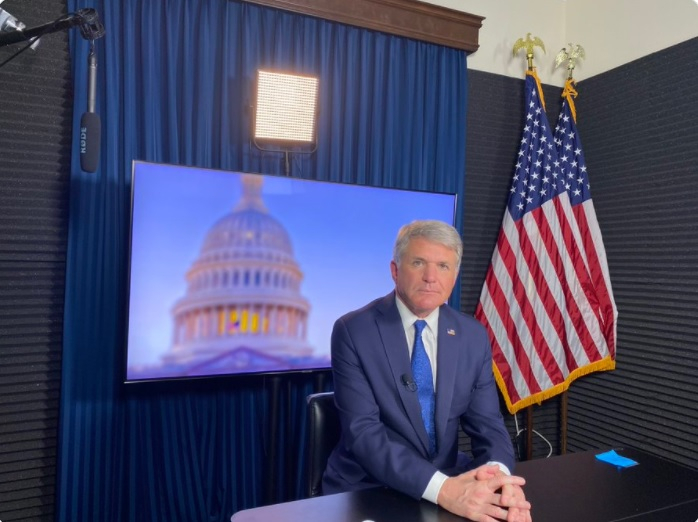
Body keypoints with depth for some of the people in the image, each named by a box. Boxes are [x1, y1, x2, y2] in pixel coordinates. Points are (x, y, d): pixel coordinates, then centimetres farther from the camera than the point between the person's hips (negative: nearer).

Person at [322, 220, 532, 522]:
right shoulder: (353, 331, -13)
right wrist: (442, 488, -30)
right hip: (367, 490, -4)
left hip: (449, 482, 4)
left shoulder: (473, 337, 0)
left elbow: (487, 424, -1)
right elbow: (363, 432, -19)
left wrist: (498, 473, -22)